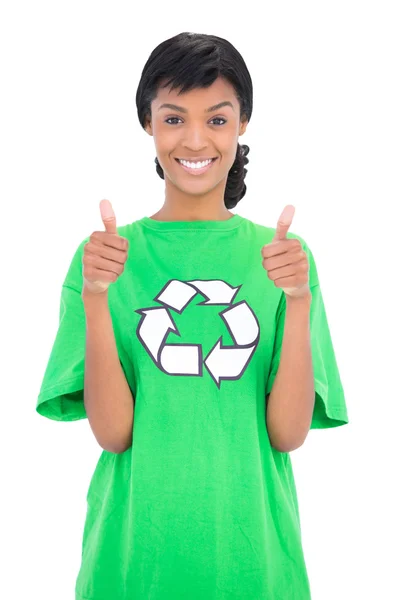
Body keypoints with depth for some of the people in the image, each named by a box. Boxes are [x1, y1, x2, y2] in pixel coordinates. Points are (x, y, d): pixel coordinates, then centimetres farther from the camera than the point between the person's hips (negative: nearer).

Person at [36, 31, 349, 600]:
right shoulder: (107, 254, -4)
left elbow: (288, 433, -7)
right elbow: (113, 433, -11)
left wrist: (298, 299, -18)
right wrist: (94, 297, -21)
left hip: (251, 547, 1)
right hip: (136, 547, -1)